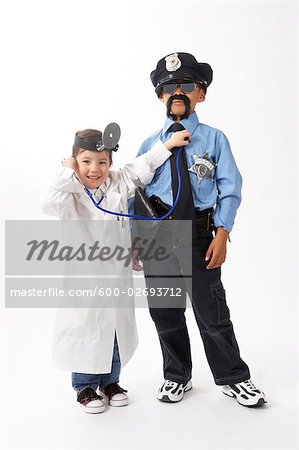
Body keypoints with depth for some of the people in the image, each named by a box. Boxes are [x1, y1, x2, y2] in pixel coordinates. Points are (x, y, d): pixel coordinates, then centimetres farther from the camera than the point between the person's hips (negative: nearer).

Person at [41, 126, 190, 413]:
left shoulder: (118, 185, 0)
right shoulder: (71, 194, -11)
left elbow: (142, 168, 8)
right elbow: (49, 203, -30)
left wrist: (168, 144, 7)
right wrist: (67, 173, -22)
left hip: (117, 275, 5)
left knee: (118, 330, 17)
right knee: (86, 330, 8)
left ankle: (110, 382, 37)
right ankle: (85, 388, 29)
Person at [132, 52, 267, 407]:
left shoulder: (214, 139, 1)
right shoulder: (150, 144, 8)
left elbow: (230, 190, -2)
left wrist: (221, 236, -12)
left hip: (199, 235, -2)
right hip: (156, 236, 3)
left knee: (211, 312, 5)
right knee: (164, 312, 13)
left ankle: (233, 379, 28)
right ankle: (176, 377, 35)